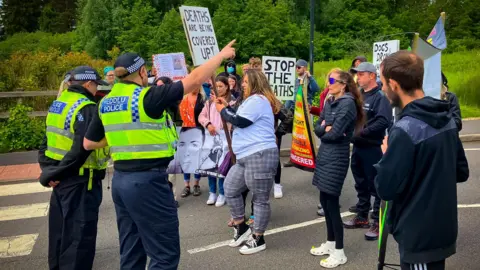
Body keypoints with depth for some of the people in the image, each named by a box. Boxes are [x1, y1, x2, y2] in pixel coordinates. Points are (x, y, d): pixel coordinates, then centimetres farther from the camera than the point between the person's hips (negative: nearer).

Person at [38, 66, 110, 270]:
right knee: (79, 235, 0)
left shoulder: (58, 103, 10)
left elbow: (48, 140, 10)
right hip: (79, 180, -9)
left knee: (60, 230, 22)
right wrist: (52, 175, -16)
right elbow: (81, 149, -25)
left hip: (61, 177, 9)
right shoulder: (86, 108, -18)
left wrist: (47, 168, 2)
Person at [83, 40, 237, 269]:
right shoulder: (148, 96, -12)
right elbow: (194, 79, -9)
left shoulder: (105, 103, 7)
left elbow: (88, 143, 15)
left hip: (120, 180, 8)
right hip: (148, 181, -8)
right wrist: (221, 55, 3)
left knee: (131, 251, 18)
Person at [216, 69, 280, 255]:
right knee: (230, 189, 14)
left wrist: (222, 110, -2)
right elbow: (239, 119, 24)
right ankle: (241, 228, 26)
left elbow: (240, 121, -17)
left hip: (260, 156, -11)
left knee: (260, 199, 0)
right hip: (245, 157, 11)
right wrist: (227, 108, 14)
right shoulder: (252, 100, 22)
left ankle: (258, 239, 10)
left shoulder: (258, 100, -12)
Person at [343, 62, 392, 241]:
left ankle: (378, 222, 10)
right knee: (361, 184, 17)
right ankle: (362, 216, 30)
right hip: (357, 147, 8)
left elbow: (383, 122, -24)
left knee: (376, 185, 1)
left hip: (373, 148, -7)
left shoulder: (380, 97, -11)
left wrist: (360, 133, -23)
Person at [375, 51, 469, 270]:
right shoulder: (446, 119, 2)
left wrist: (387, 156, -5)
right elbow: (462, 172, 10)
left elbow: (385, 188, -21)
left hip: (419, 236, -8)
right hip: (442, 229, 8)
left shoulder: (405, 130, -24)